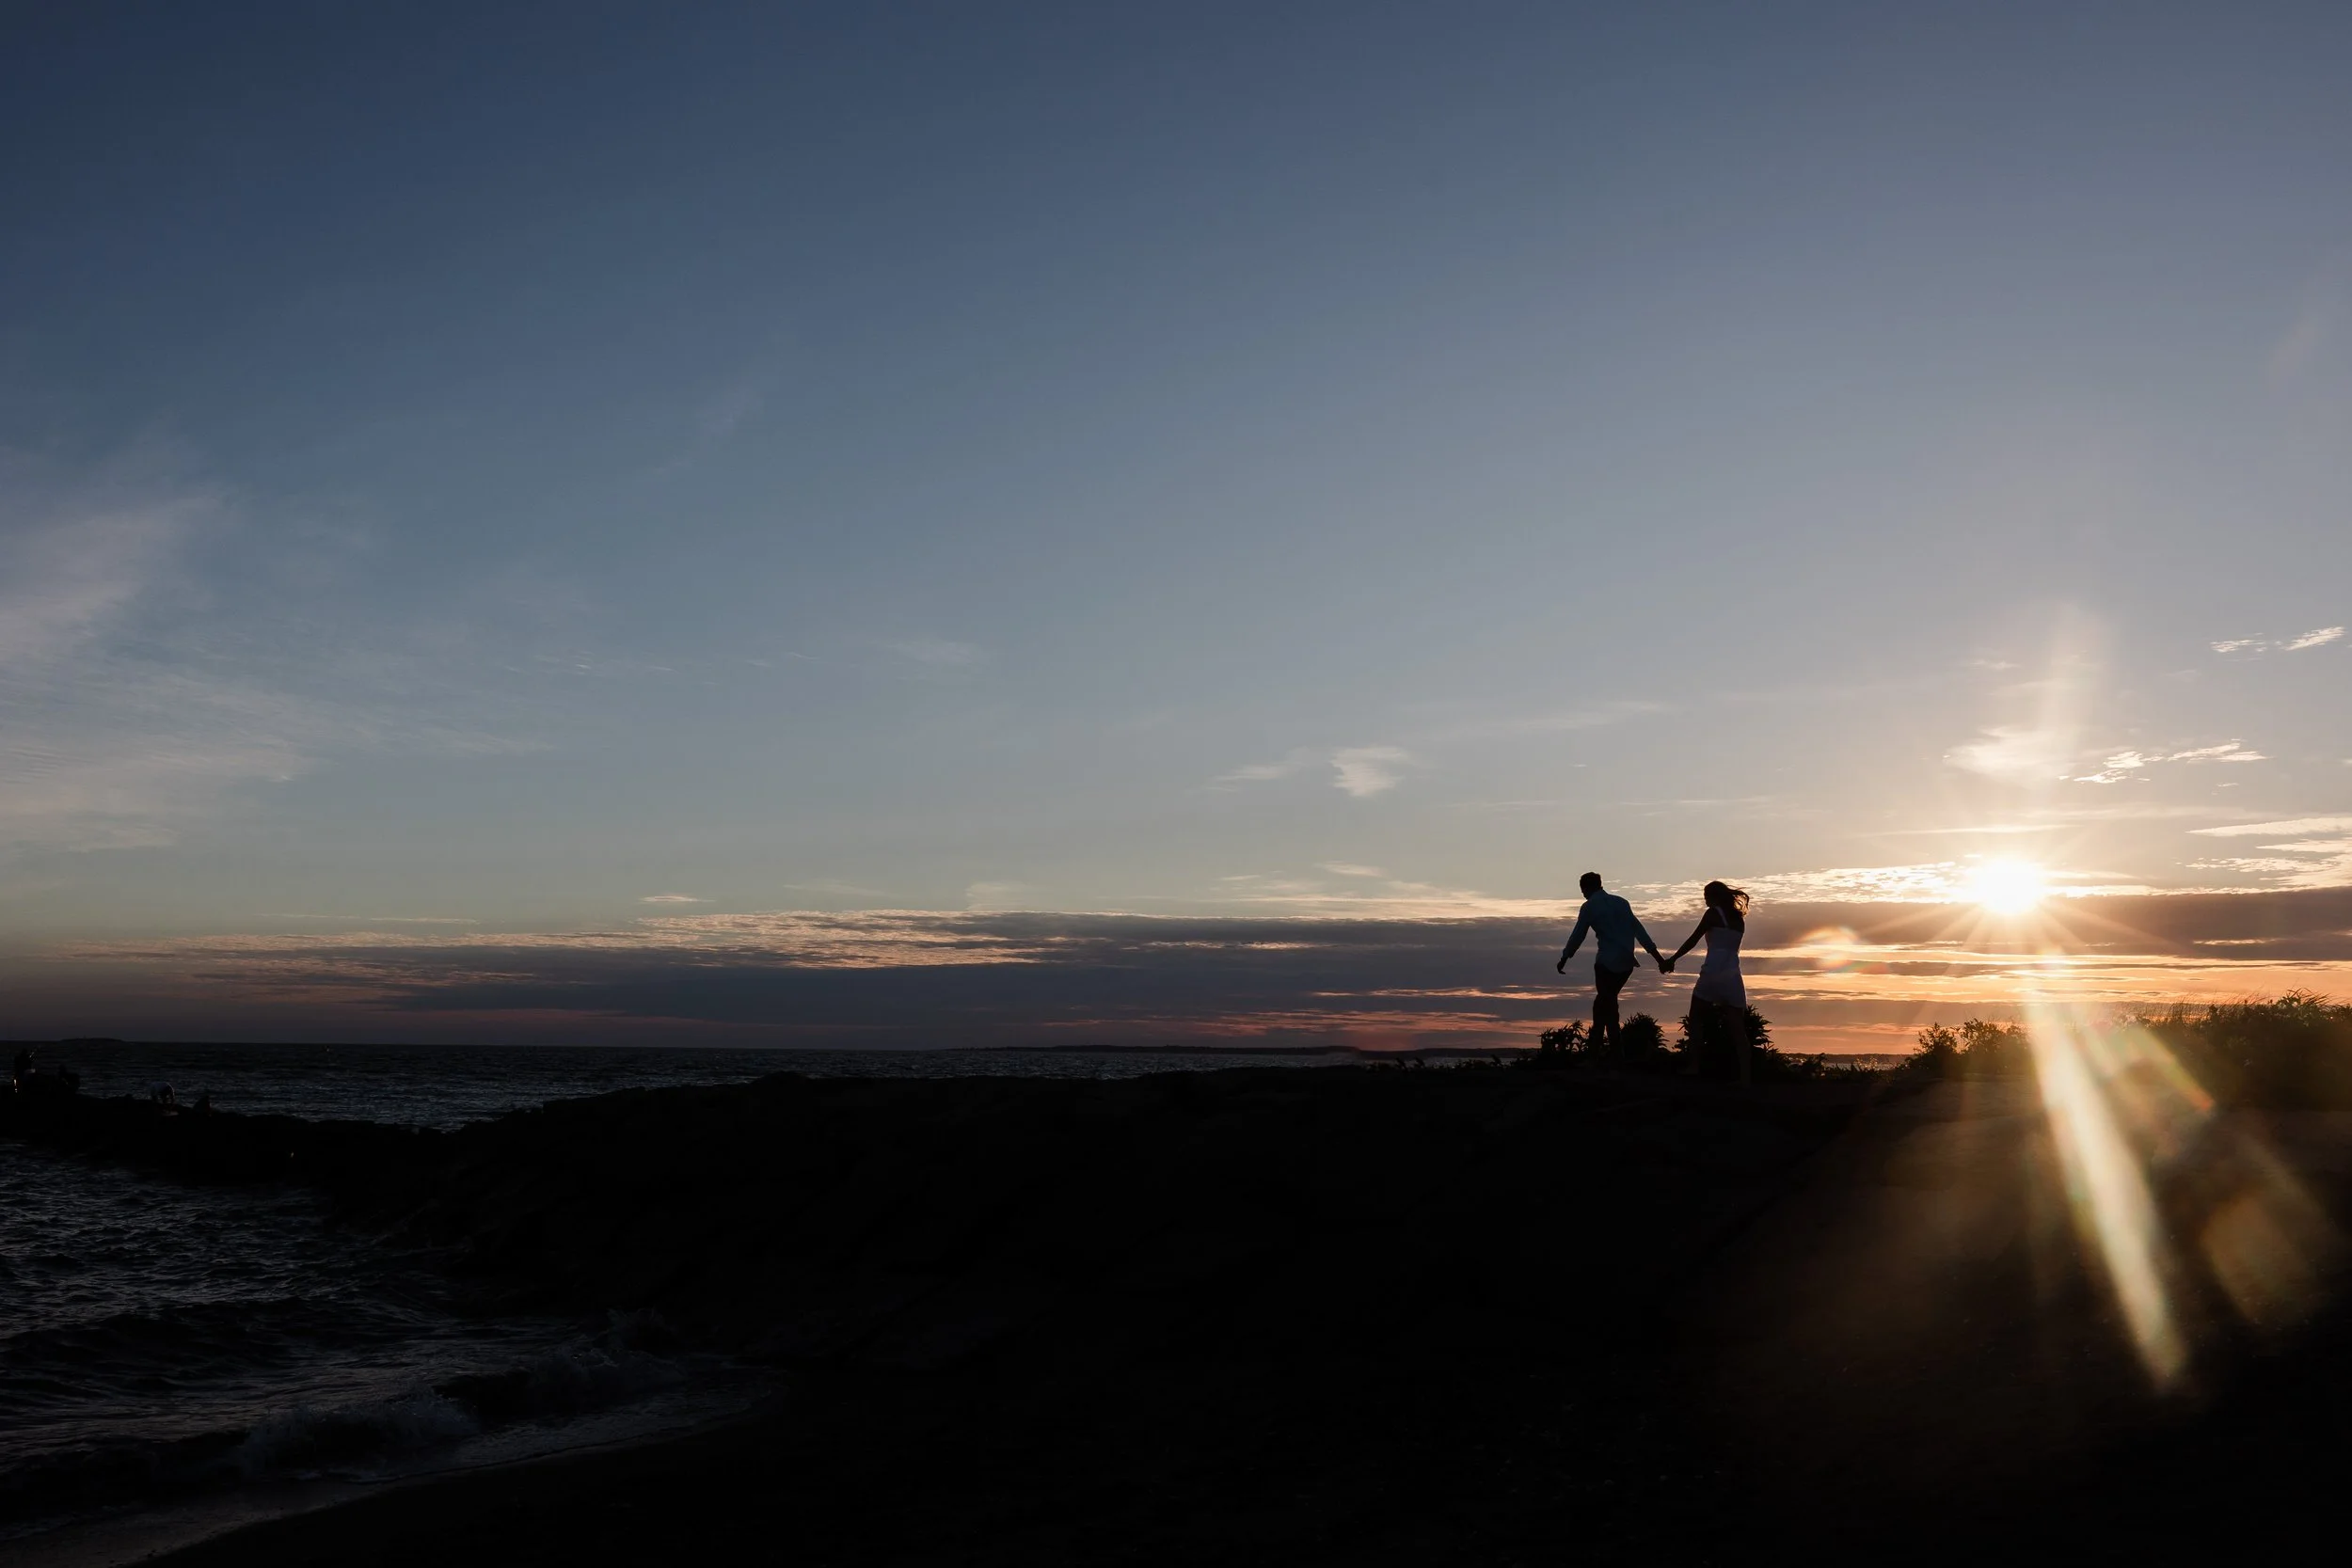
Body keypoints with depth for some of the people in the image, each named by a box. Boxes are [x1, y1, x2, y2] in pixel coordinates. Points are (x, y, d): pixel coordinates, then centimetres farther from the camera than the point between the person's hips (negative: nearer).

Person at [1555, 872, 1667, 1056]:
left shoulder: (1589, 907, 0)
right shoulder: (1621, 902, 14)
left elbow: (1577, 936, 3)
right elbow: (1639, 930, 10)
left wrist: (1564, 959, 16)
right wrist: (1658, 958, 9)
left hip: (1607, 961, -6)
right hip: (1627, 962, 6)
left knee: (1606, 1000, 0)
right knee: (1605, 998, 20)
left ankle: (1615, 1042, -8)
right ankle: (1597, 1037, 23)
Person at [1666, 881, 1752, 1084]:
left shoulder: (1713, 913, 0)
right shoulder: (1739, 918, 17)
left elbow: (1693, 941, 0)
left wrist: (1671, 960, 6)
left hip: (1713, 973, -5)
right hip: (1733, 976, 5)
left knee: (1696, 1020, 8)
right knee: (1737, 1027, 0)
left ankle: (1695, 1066, -1)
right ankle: (1745, 1076, -10)